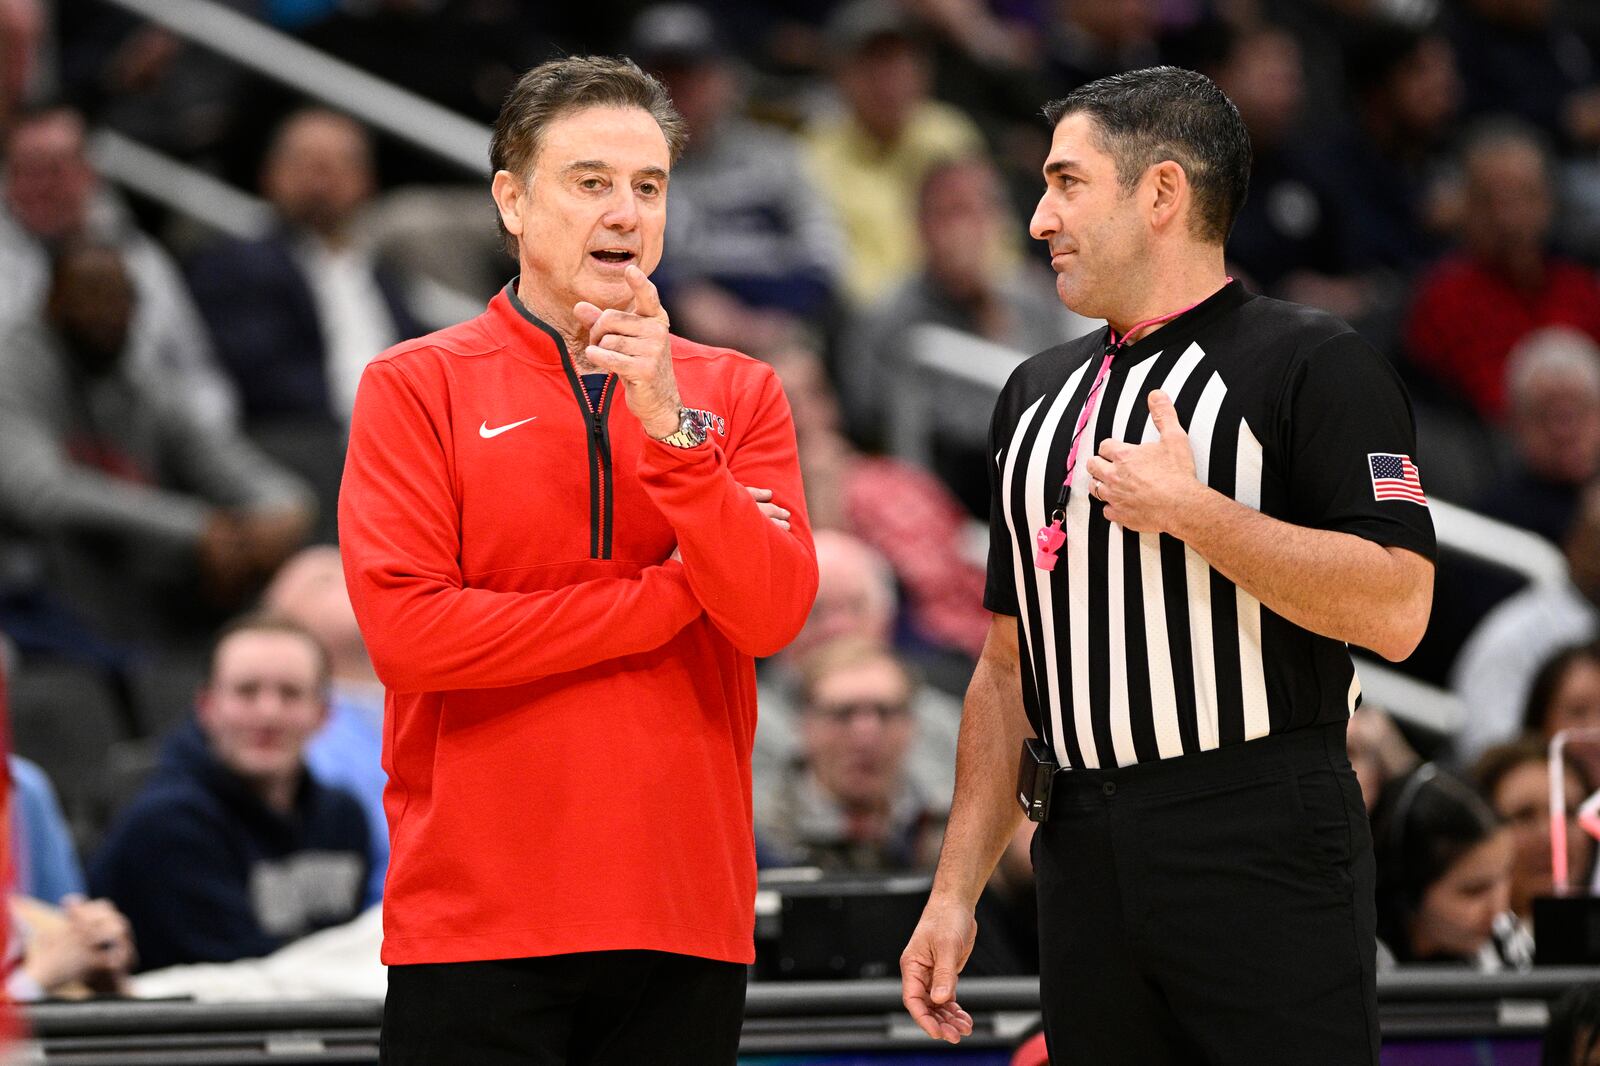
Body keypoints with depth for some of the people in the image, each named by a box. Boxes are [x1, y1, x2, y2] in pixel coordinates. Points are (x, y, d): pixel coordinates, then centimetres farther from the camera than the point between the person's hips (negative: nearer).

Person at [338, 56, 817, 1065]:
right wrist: (669, 597, -6)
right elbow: (404, 629, -11)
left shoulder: (738, 394, 10)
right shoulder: (417, 386, 1)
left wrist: (667, 424, -14)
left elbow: (771, 612, -3)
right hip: (477, 923, -3)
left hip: (687, 923, 3)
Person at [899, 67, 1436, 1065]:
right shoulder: (1039, 394, 18)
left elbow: (1395, 609, -16)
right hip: (1085, 860, 6)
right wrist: (956, 890, 13)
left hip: (1265, 843, -6)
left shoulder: (1313, 364, -4)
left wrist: (1192, 511, -16)